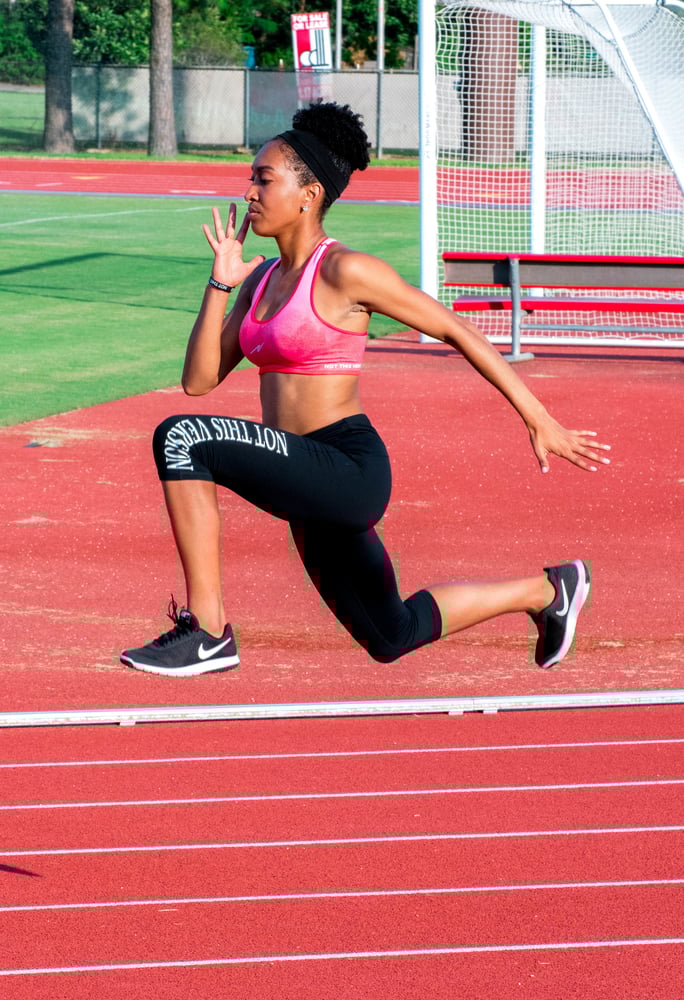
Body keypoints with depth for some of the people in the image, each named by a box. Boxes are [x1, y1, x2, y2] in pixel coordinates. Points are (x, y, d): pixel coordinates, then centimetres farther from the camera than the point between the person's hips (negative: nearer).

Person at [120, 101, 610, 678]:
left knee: (180, 438, -26)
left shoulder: (344, 271, -11)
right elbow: (200, 380, 10)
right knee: (392, 639, 23)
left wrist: (540, 422, -8)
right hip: (309, 483, 9)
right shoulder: (263, 279, 13)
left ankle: (207, 631, -20)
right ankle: (546, 592, 39)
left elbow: (457, 331, -8)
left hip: (347, 472, -9)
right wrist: (220, 284, 1)